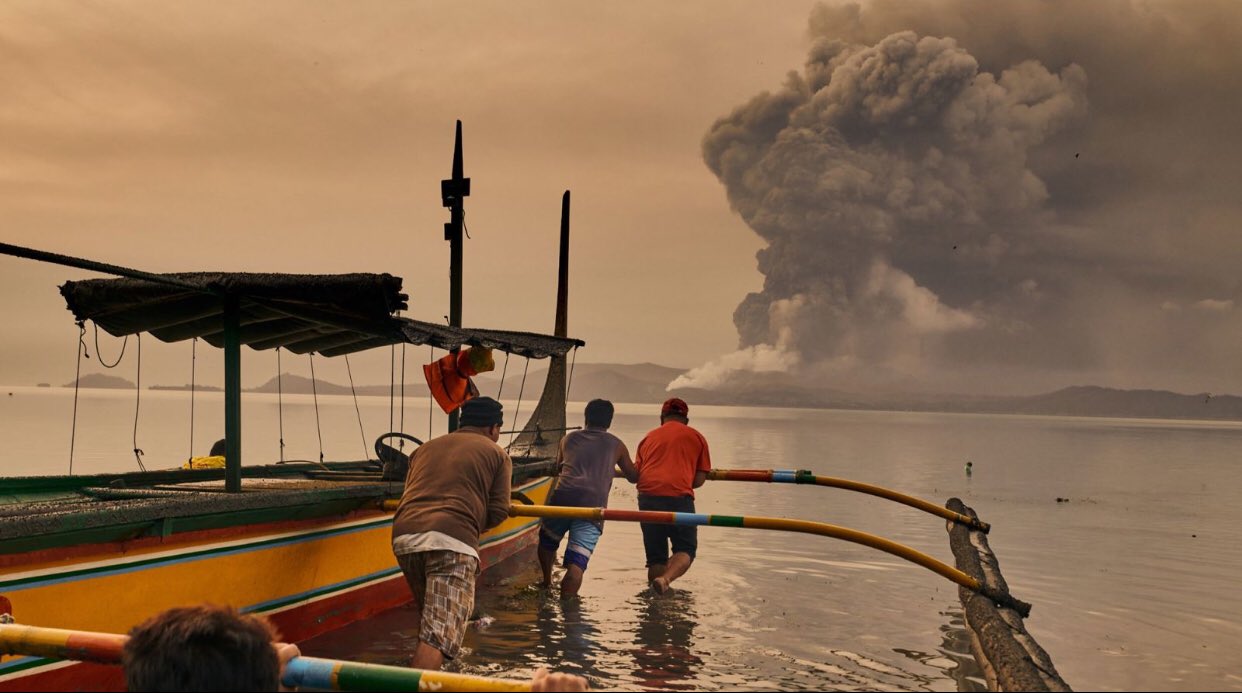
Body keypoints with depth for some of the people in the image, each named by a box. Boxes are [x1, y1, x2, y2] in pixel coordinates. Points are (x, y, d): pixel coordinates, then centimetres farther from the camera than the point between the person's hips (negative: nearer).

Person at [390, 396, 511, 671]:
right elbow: (498, 512, 8)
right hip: (452, 540, -5)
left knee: (426, 617, 26)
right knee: (438, 634, -11)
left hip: (404, 536, 5)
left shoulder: (425, 448, 29)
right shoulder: (497, 454, 17)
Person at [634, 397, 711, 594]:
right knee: (686, 550, 7)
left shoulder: (649, 437, 22)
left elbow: (635, 474, 14)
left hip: (647, 495, 3)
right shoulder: (696, 437, 17)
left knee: (655, 555, 15)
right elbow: (699, 480, 10)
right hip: (679, 496, -3)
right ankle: (665, 578, -21)